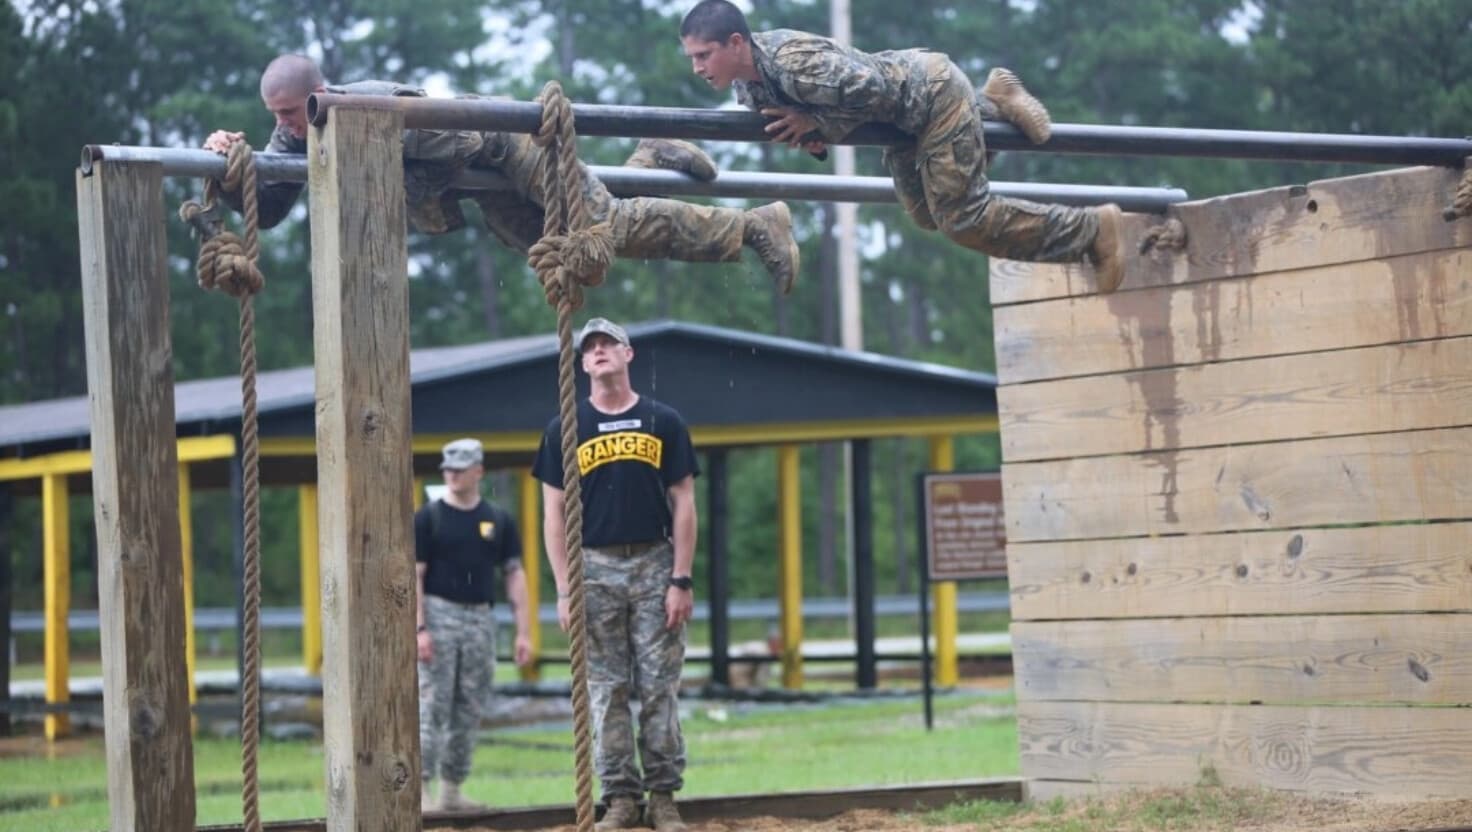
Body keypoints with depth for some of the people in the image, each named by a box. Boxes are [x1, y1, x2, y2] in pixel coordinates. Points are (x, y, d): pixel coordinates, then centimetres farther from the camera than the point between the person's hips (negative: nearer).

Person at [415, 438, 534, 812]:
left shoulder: (499, 520, 10)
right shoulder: (428, 518, 0)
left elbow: (514, 575, 10)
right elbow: (413, 576, -4)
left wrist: (523, 631, 2)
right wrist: (419, 629, -14)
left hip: (481, 618, 4)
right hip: (438, 614, -4)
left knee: (469, 711, 6)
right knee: (432, 705, -10)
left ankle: (453, 791, 13)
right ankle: (423, 789, -10)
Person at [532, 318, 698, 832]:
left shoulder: (663, 422, 6)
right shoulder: (566, 429, 6)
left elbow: (683, 504, 4)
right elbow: (554, 514, 4)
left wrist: (681, 580, -4)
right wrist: (564, 591, -4)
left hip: (654, 564, 0)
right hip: (595, 568, 0)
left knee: (660, 687, -1)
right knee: (607, 689, 1)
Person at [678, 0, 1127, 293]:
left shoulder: (791, 60, -35)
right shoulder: (745, 85, -6)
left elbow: (868, 89, -35)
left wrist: (817, 123, -26)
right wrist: (811, 137, -11)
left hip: (931, 92, -10)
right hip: (907, 117, 10)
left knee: (964, 219, -9)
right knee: (928, 214, 23)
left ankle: (1091, 230, 6)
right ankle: (992, 102, 30)